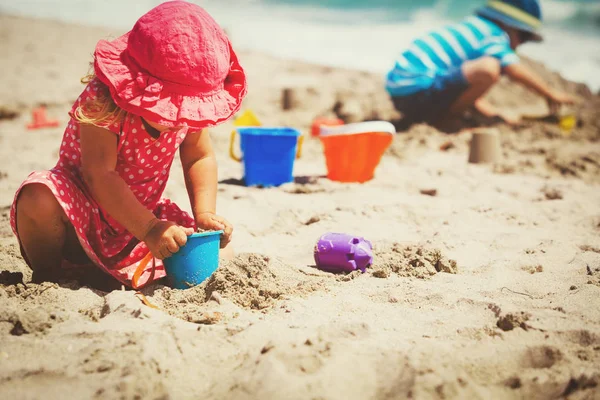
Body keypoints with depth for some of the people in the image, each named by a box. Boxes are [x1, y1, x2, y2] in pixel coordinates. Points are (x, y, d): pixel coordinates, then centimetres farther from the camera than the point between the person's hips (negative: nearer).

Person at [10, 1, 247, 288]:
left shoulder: (189, 107, -11)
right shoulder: (102, 102, -30)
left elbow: (200, 159, 0)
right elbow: (99, 175, -34)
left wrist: (205, 214, -15)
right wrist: (149, 229, -39)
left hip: (142, 209, 6)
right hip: (82, 215, -5)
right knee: (38, 199, -39)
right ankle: (46, 274, -6)